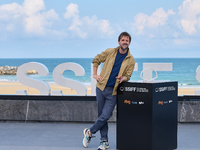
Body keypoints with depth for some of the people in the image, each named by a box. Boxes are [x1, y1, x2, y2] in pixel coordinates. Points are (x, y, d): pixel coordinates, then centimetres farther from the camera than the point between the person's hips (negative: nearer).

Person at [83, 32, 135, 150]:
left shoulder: (131, 60, 0)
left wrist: (123, 78, -19)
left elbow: (128, 75, 4)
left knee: (105, 116, -9)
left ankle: (89, 132, 15)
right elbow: (96, 60, 15)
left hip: (113, 91, -1)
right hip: (101, 87, 1)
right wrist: (95, 74, 6)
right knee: (101, 115, 6)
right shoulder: (110, 52, 1)